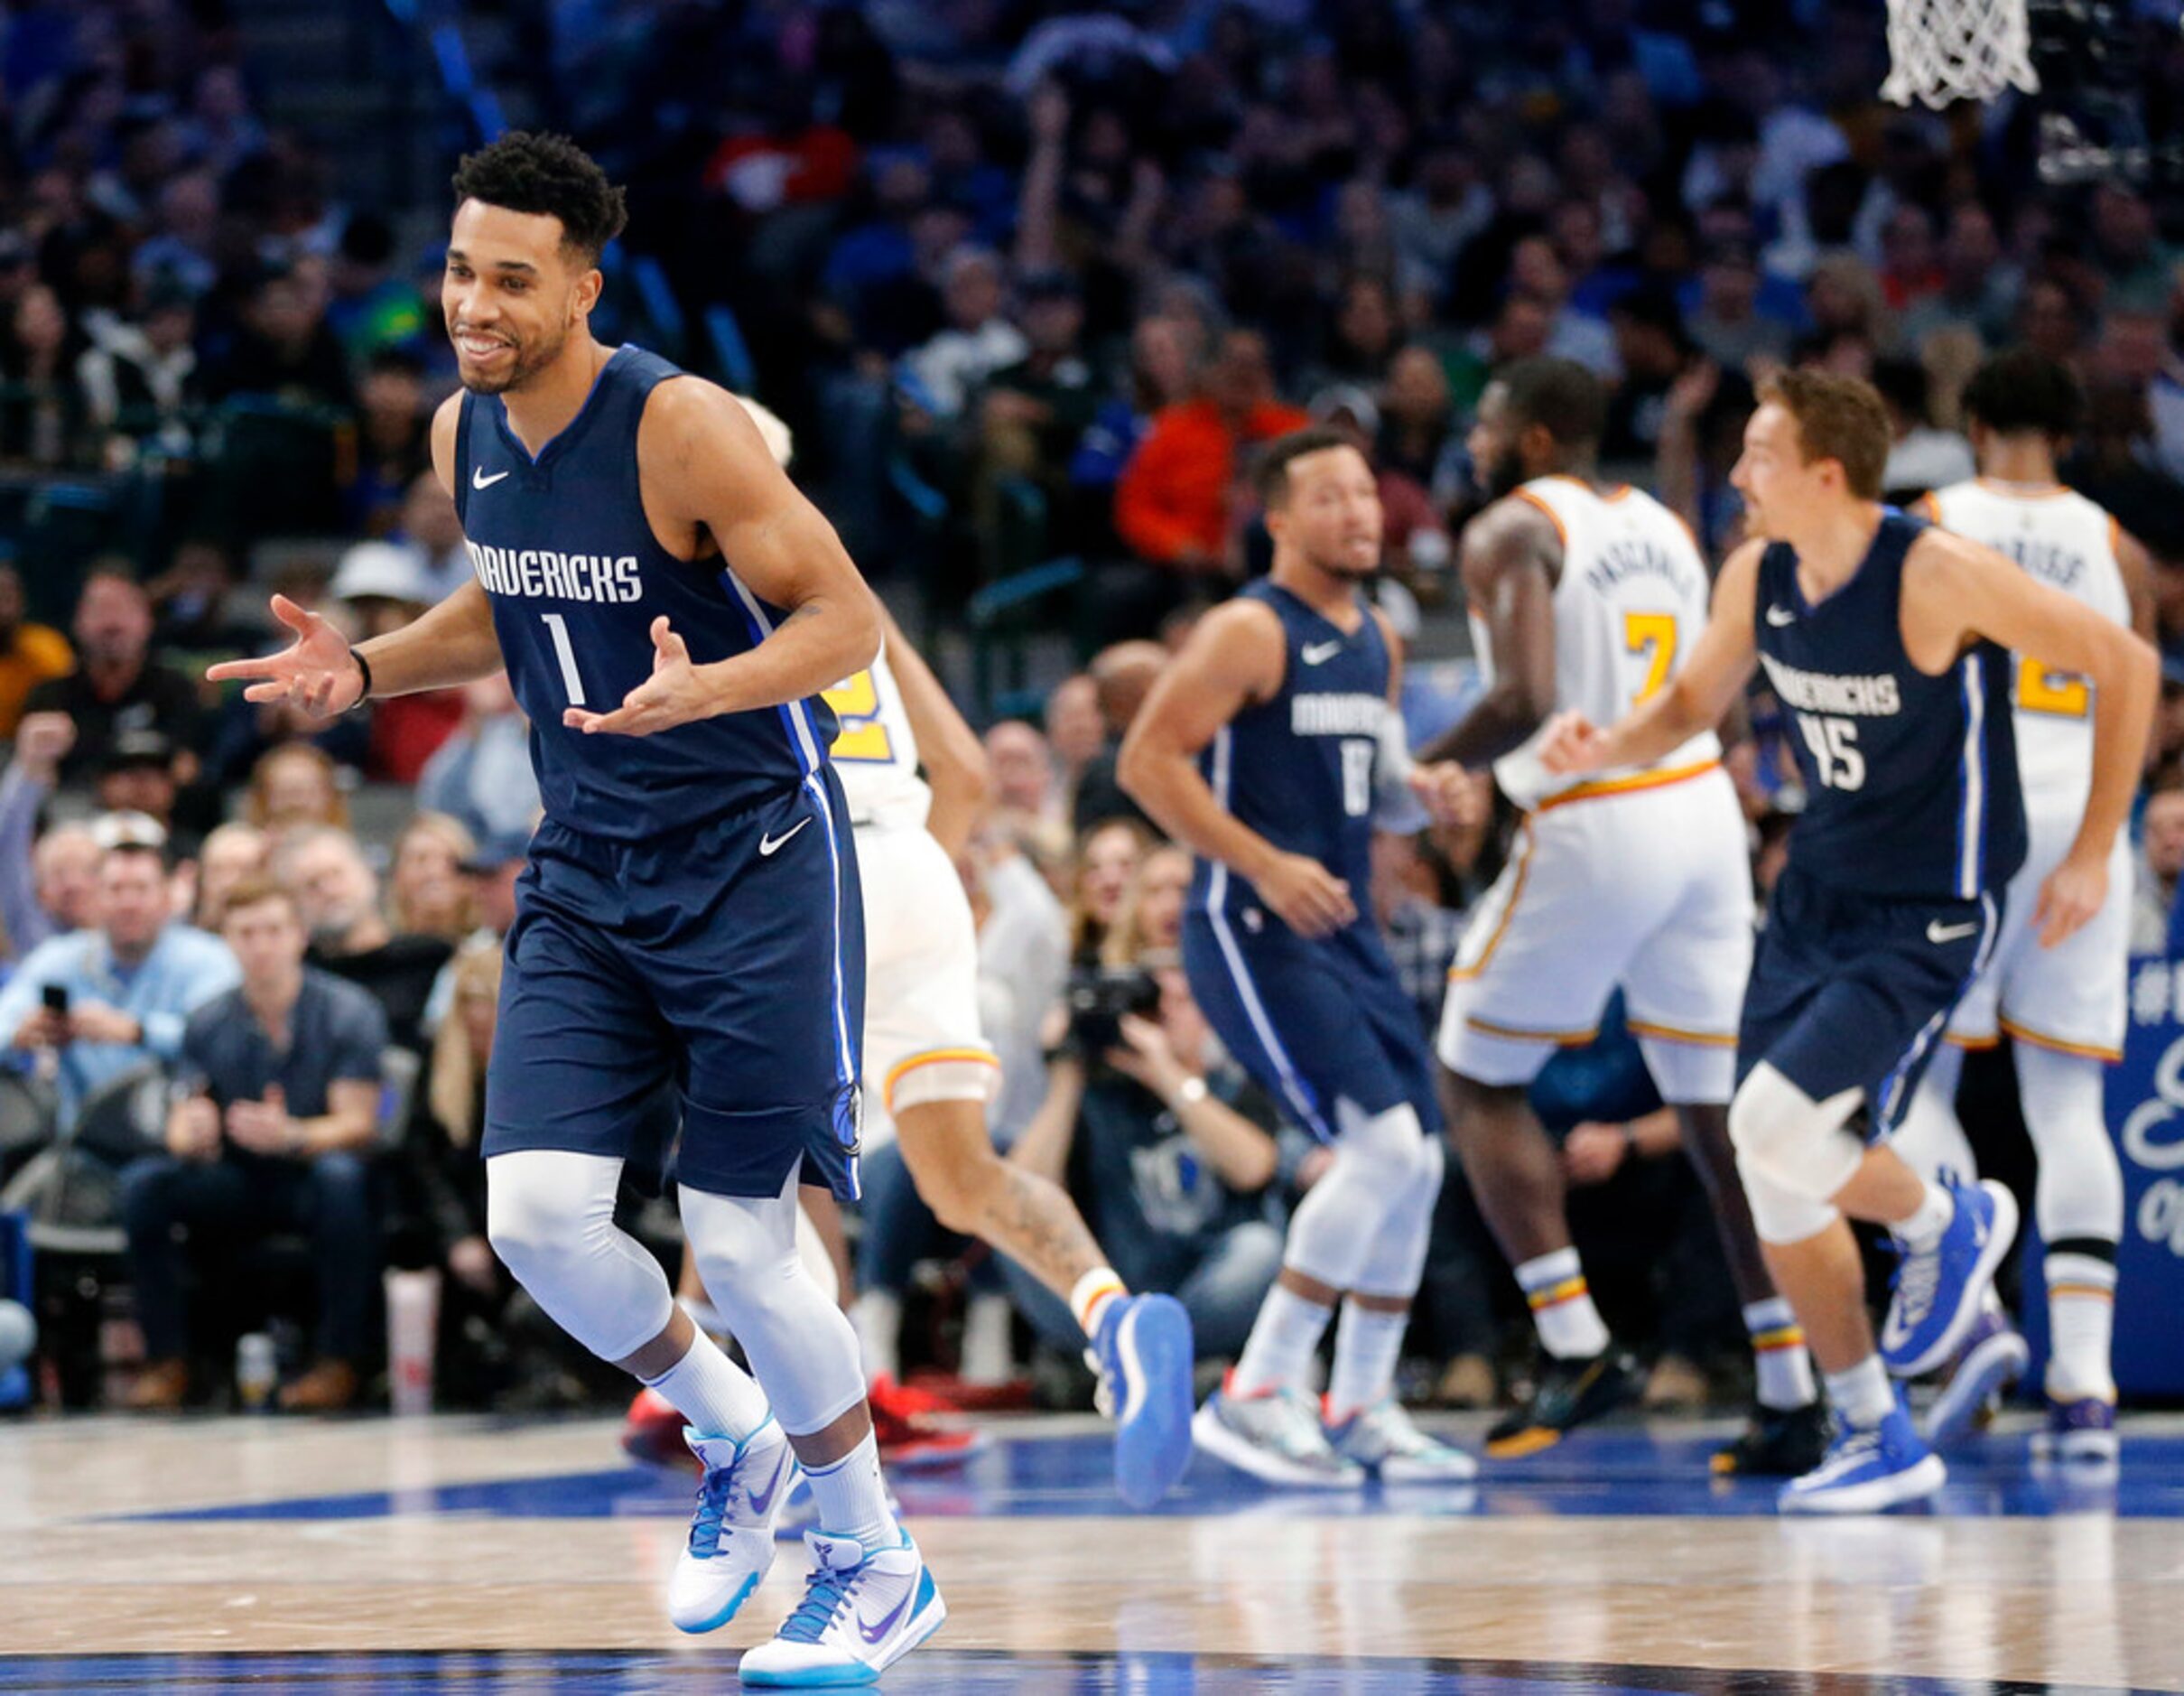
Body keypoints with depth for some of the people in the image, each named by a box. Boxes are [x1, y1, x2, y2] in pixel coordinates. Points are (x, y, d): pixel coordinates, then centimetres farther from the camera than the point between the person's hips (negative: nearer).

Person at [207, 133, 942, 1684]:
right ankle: (736, 1441, 20)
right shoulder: (465, 433, 3)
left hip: (754, 864, -6)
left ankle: (881, 1566, 15)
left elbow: (846, 621, -17)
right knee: (537, 1214, -8)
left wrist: (704, 688, -35)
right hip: (587, 875, 6)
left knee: (740, 1241, -5)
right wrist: (366, 669, 5)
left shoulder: (683, 426, -19)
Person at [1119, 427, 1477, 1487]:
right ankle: (1254, 1395, -11)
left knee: (1417, 1163, 8)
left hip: (1343, 929, 9)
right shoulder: (1249, 632, -11)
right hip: (1254, 933, -9)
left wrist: (1423, 787, 5)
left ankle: (1362, 1408, 21)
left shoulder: (1375, 639, 14)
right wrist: (1266, 866, -22)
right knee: (1385, 1145, -18)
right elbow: (1147, 762, -17)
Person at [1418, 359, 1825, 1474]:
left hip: (1593, 828, -7)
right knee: (1718, 1110, 9)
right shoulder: (1662, 526, 18)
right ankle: (1791, 1400, 4)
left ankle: (1575, 1349, -2)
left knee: (1476, 1080, 10)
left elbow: (1527, 700, -21)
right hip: (1703, 809, 7)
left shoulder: (1512, 531, -6)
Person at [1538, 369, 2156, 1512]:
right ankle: (1877, 1440, 21)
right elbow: (1691, 704, 14)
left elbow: (2125, 664, -15)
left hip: (1927, 914, -7)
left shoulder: (1937, 577, -22)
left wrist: (2091, 857, -12)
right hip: (1816, 892, 7)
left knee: (1774, 1127, -22)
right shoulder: (1756, 578, -3)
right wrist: (1606, 748, -10)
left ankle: (1944, 1222, 9)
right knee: (1775, 1182, 6)